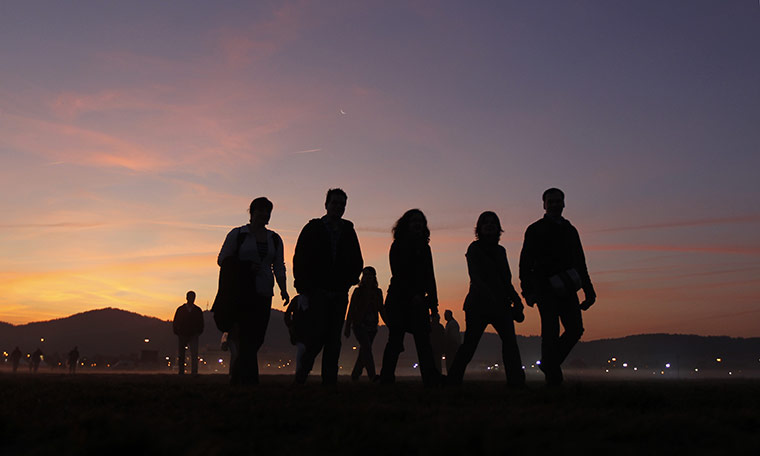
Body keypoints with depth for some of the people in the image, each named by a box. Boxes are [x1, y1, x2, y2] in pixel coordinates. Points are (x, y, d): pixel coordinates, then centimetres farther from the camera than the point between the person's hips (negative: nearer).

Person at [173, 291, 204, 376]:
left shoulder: (198, 310, 8)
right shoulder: (180, 309, 6)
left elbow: (201, 324, 14)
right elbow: (175, 323, 9)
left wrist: (198, 333, 2)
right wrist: (177, 333, 0)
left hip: (193, 336, -1)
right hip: (182, 336, 1)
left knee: (194, 355, -14)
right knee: (180, 356, 5)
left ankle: (194, 373, -16)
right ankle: (181, 372, 13)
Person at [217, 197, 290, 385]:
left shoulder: (275, 239, 16)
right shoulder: (237, 234, 5)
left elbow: (279, 267, 15)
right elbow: (222, 259, 4)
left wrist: (283, 289, 1)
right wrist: (245, 267, -10)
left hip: (263, 293, 4)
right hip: (241, 292, -4)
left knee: (258, 338, 1)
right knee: (247, 336, -12)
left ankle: (236, 376, 18)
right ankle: (250, 380, -12)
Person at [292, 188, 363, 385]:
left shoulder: (348, 231, 12)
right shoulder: (312, 228, 4)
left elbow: (357, 261, 18)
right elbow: (300, 260, 0)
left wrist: (350, 280, 0)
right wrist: (303, 291, -7)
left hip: (339, 294, 3)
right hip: (317, 292, -3)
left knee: (334, 339, 2)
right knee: (318, 333, -12)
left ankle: (329, 380, 5)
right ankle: (301, 374, 6)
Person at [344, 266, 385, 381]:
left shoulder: (378, 292, 9)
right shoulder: (358, 291, 0)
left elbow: (381, 310, 14)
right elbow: (351, 310, 0)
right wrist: (347, 327, -3)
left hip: (372, 327, 4)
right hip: (359, 325, -4)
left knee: (364, 351, 6)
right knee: (367, 348, -19)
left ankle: (354, 376, 18)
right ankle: (372, 376, -27)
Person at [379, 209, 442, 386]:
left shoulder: (424, 247, 17)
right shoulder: (398, 246, 2)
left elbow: (429, 277, 15)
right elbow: (397, 273, -7)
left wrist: (433, 303, 6)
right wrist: (413, 295, -17)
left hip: (418, 300, 5)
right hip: (400, 298, -4)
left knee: (423, 339, -3)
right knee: (396, 339, -4)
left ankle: (431, 378, -7)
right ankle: (386, 378, 1)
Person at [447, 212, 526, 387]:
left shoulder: (500, 251, 18)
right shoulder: (474, 248, 0)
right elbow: (475, 277, -12)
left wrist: (516, 299, 8)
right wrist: (490, 297, -25)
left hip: (500, 304, 5)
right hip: (479, 303, -5)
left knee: (509, 338, -12)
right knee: (470, 342, -4)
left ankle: (516, 379, -14)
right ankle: (453, 379, 9)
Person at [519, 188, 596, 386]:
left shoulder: (570, 230, 20)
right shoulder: (535, 230, 5)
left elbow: (580, 263, 22)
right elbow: (525, 263, -1)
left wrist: (588, 290, 13)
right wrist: (527, 291, -12)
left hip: (566, 288, 5)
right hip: (545, 288, -5)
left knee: (575, 329, -3)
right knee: (551, 332, -9)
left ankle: (548, 364, 15)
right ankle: (553, 378, -4)